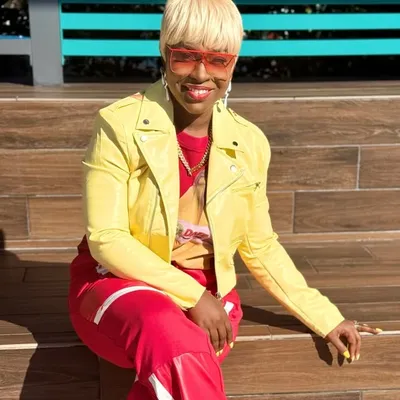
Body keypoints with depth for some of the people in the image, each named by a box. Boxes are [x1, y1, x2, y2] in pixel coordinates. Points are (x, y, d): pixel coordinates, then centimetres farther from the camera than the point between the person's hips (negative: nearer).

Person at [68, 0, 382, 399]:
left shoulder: (249, 144, 0)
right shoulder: (120, 124, -11)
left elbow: (259, 246, 10)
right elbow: (105, 239, -13)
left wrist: (326, 319, 10)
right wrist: (192, 296, -19)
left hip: (206, 297, 3)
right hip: (120, 283, -2)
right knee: (182, 354, -36)